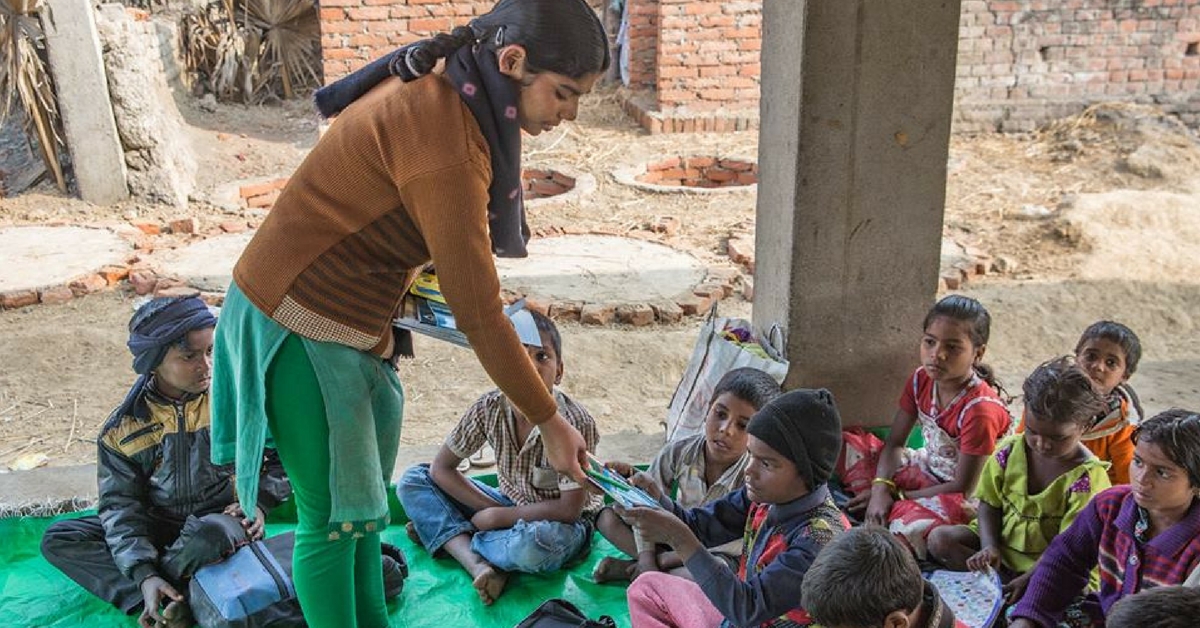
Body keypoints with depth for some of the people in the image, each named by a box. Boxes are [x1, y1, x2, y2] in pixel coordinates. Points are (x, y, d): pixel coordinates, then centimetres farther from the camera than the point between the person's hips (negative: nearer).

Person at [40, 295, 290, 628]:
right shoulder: (124, 428, -6)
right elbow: (119, 504, -8)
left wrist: (259, 502, -13)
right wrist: (144, 573, -22)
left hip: (224, 516, -3)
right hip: (157, 524, 4)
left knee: (211, 534, -40)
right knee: (58, 540, -15)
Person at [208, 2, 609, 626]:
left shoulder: (436, 93, 2)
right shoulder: (446, 139, -28)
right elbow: (477, 310, -24)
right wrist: (550, 422, -17)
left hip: (351, 329, 10)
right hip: (298, 326, -10)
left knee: (364, 505, 19)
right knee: (335, 518, 1)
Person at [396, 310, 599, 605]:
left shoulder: (575, 422, -27)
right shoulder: (489, 408, -14)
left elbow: (569, 509, -24)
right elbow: (441, 467, -4)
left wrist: (497, 517, -20)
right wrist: (490, 509, -15)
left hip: (565, 525, -5)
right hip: (511, 507, 5)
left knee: (534, 542, -41)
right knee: (412, 481, -7)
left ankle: (441, 533, -12)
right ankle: (479, 565, -25)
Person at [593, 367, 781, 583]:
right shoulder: (679, 452, -12)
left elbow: (741, 544, -25)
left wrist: (666, 559, -25)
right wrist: (647, 561, -22)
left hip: (716, 555, -4)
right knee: (608, 517, -9)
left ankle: (630, 570, -23)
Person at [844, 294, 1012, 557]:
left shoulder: (980, 409, -30)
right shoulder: (922, 379, -9)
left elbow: (963, 488, -23)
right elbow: (894, 443, -3)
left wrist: (897, 496, -18)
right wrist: (881, 489, -22)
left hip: (971, 496, -7)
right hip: (929, 468, 7)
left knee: (913, 526, -36)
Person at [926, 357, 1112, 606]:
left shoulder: (1088, 476, -19)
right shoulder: (1009, 450, -6)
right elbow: (990, 503, 2)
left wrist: (1027, 579, -29)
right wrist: (989, 547, -16)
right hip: (1000, 541, 5)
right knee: (939, 539, -15)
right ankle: (1007, 579, -18)